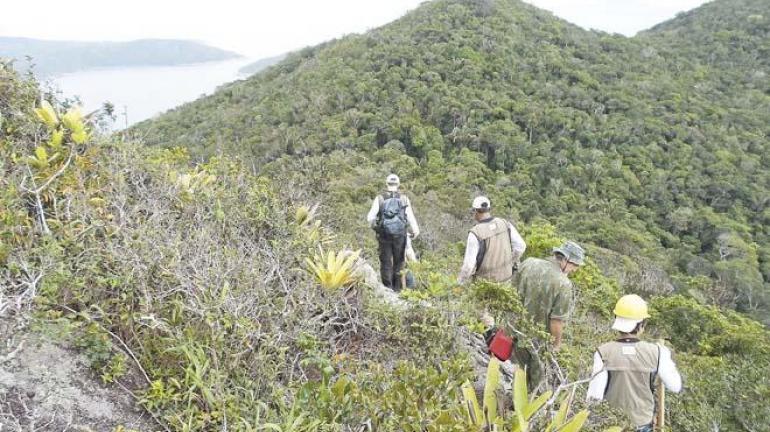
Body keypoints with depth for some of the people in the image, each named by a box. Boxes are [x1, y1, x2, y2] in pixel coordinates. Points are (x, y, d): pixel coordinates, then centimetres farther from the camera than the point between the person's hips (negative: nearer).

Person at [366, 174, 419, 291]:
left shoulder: (379, 198, -1)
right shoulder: (404, 199, -1)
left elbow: (370, 217, -7)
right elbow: (411, 218, -4)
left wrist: (374, 226, 14)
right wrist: (415, 231, 12)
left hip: (384, 235, 0)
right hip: (400, 235, 0)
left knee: (386, 262, 7)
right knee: (398, 262, 14)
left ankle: (387, 289, 5)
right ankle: (397, 288, 18)